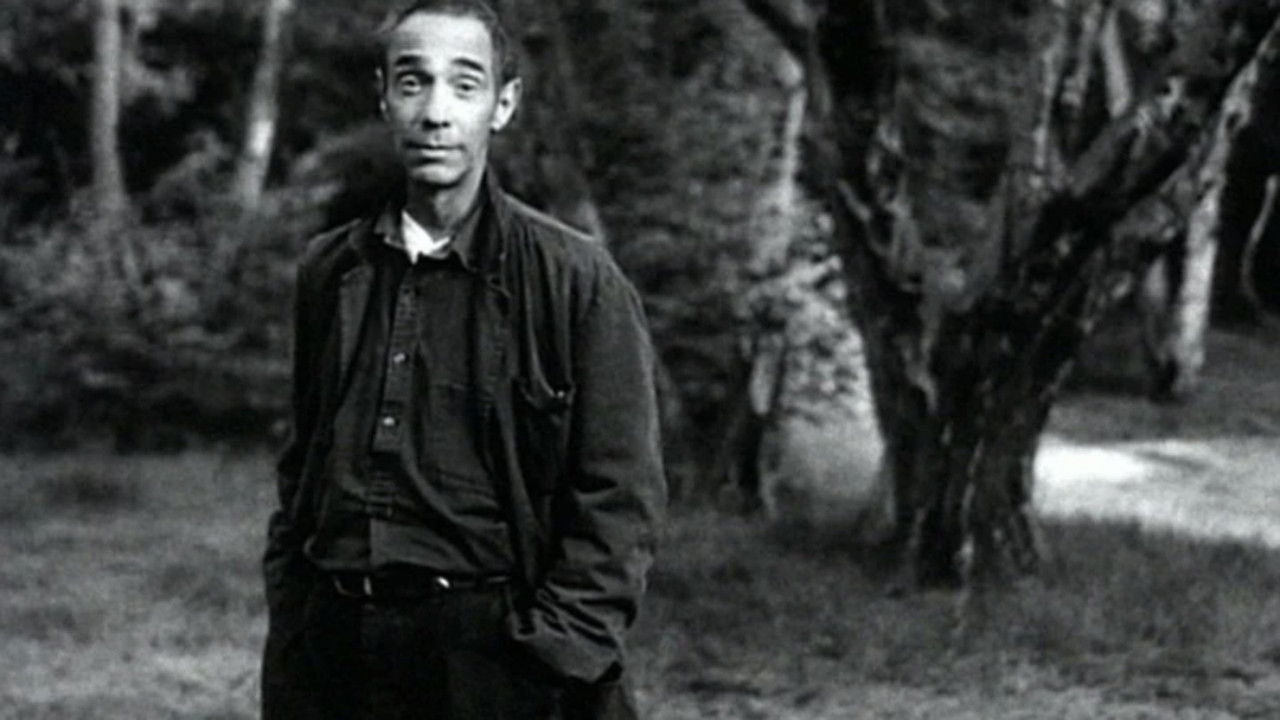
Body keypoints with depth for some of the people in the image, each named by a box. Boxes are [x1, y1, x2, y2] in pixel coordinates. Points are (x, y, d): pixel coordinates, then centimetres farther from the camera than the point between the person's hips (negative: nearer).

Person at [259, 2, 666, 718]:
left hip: (493, 657, -4)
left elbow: (619, 502, -6)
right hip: (333, 652, 4)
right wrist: (287, 634, 9)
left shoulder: (577, 279, -4)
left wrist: (555, 655, -12)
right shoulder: (331, 272, 9)